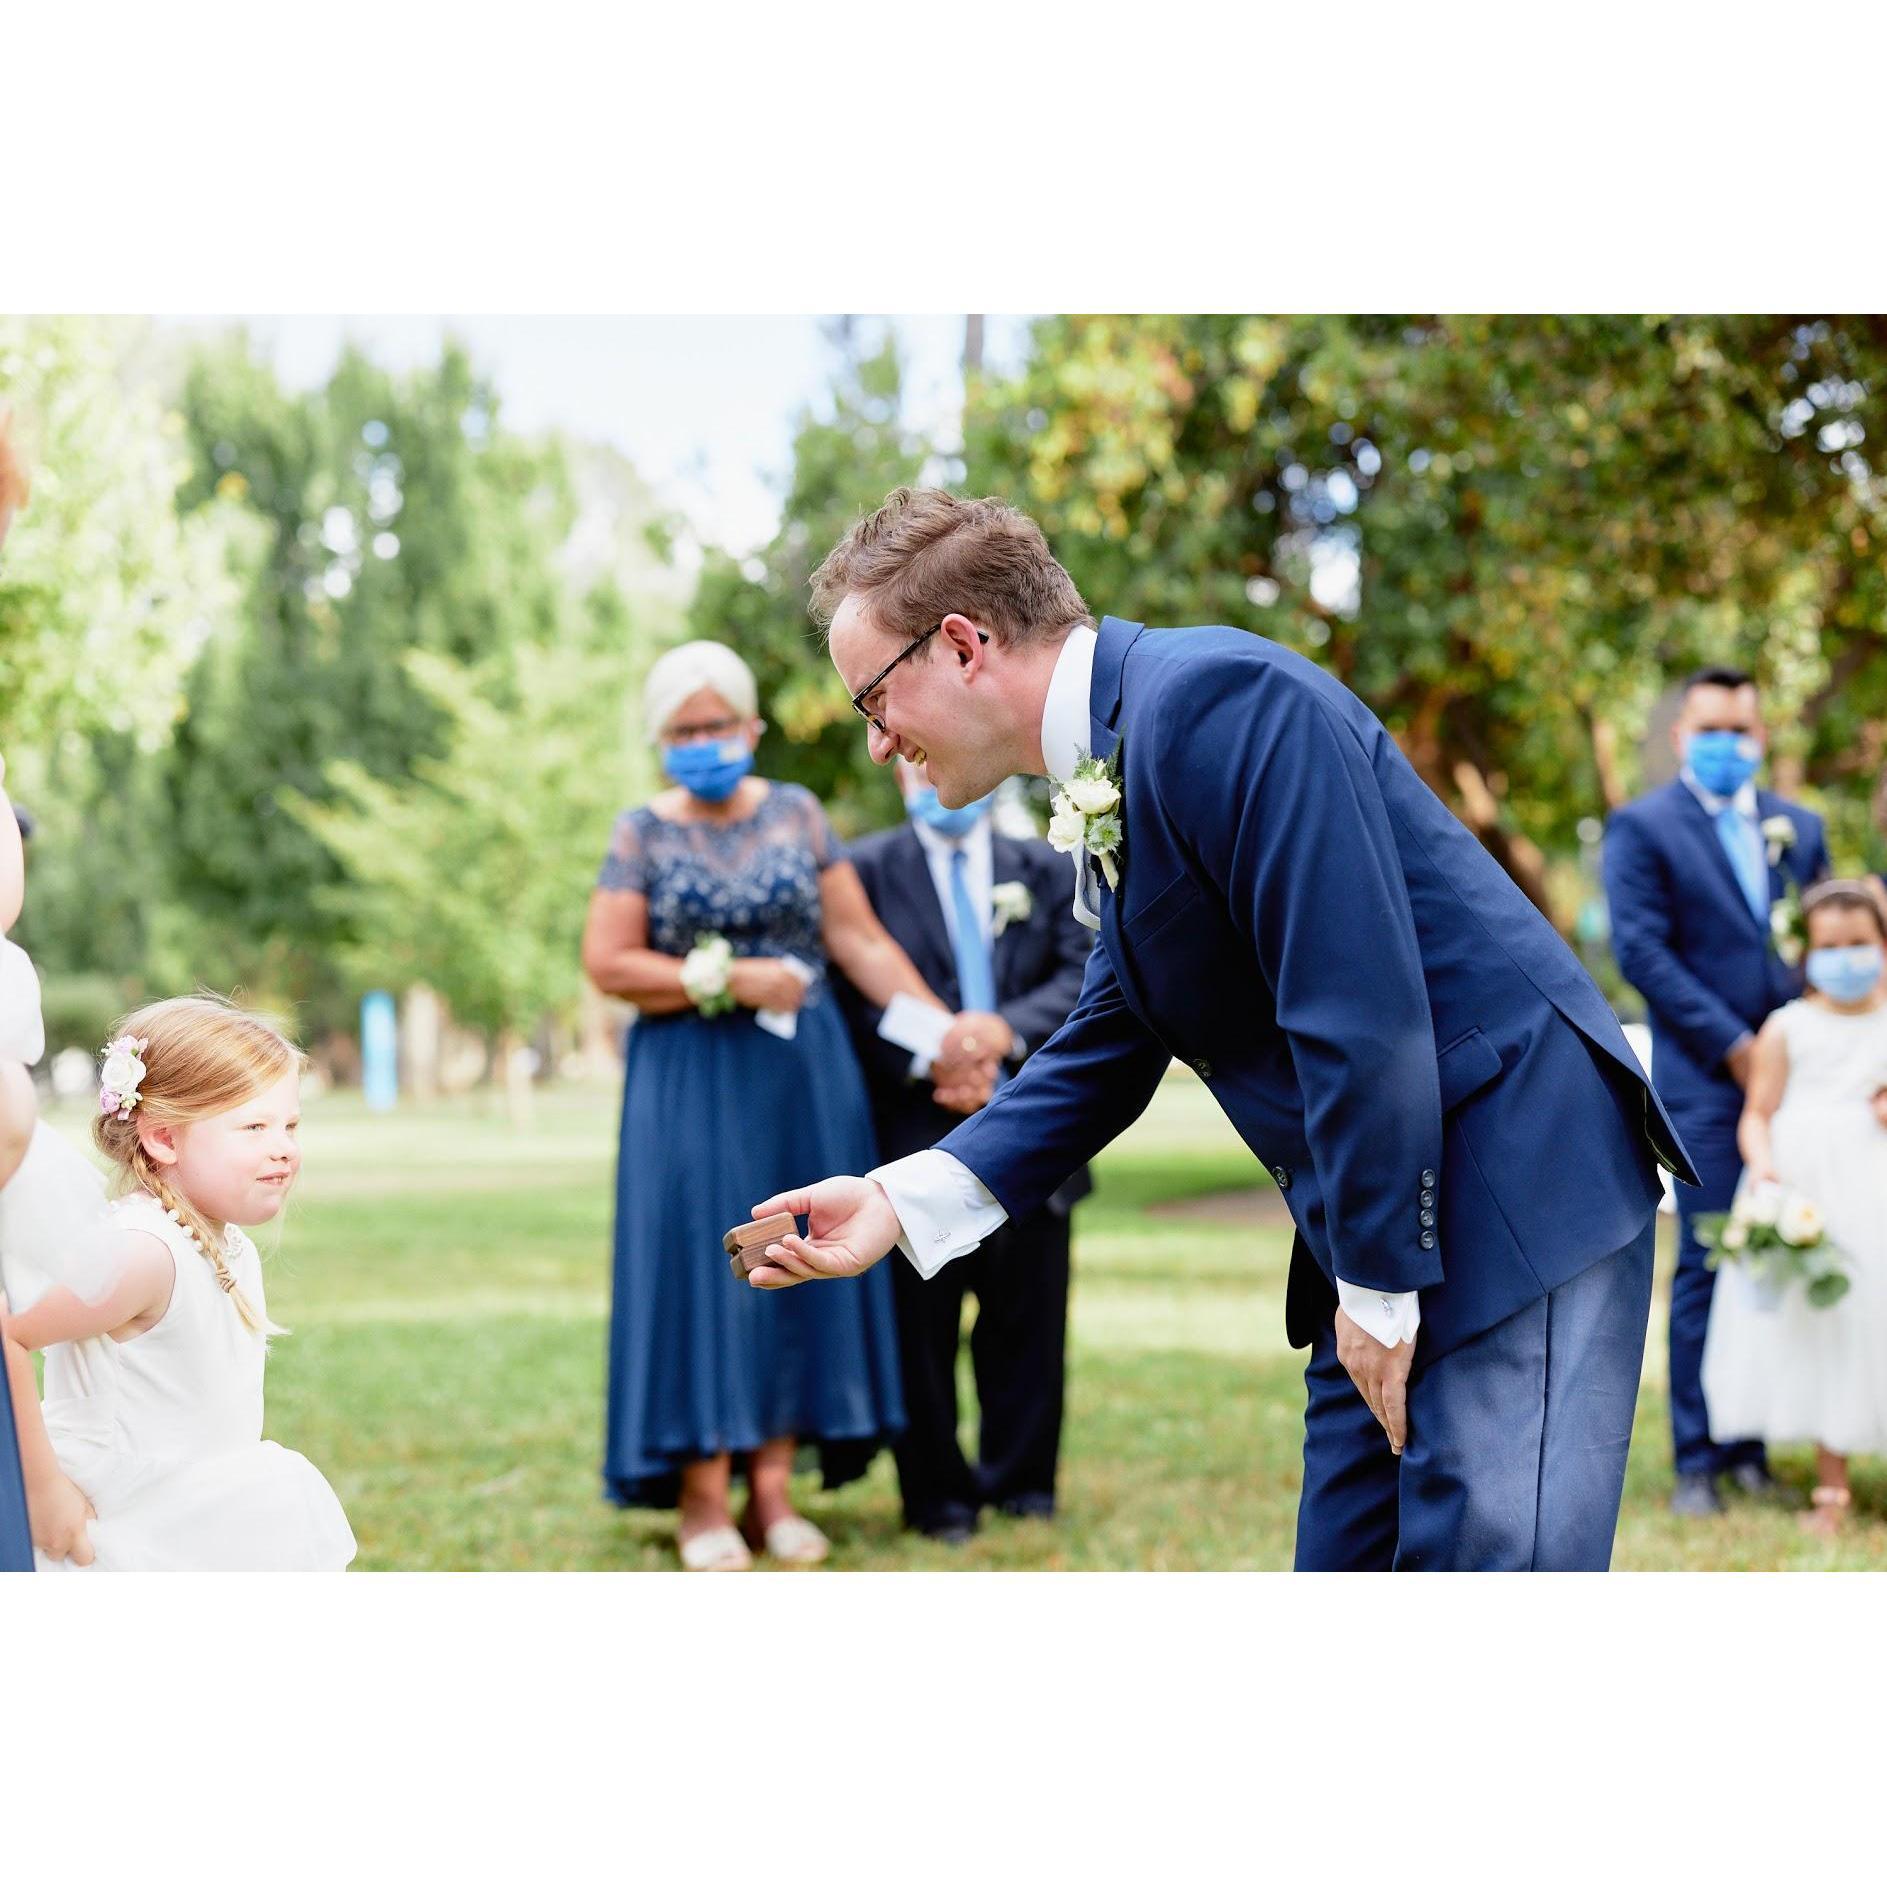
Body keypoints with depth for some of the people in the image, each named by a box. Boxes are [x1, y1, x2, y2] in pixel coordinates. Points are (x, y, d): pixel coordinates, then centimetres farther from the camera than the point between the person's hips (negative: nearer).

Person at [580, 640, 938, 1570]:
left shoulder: (796, 813, 6)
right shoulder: (642, 833, 1)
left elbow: (860, 941, 3)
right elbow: (607, 965, -7)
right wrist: (730, 979, -14)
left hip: (805, 1075, 2)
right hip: (689, 1083, -2)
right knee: (701, 1264, -4)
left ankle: (773, 1487, 7)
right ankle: (702, 1496, 1)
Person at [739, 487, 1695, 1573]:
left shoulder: (1219, 700, -19)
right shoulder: (1107, 775, 12)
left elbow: (1363, 1019, -24)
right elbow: (1107, 1052, 15)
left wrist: (1379, 1286, -17)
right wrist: (904, 1200, 3)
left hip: (1521, 1189, -10)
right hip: (1387, 1235, 10)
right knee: (1348, 1553, 12)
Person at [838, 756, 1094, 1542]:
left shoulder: (1045, 870, 13)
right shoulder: (865, 870, 5)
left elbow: (1086, 978, 0)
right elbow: (852, 993, -6)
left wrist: (1006, 1031, -18)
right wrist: (929, 1057, -20)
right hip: (917, 1136, -2)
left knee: (1027, 1324, 7)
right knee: (921, 1329, 2)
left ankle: (1022, 1484, 19)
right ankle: (938, 1498, 12)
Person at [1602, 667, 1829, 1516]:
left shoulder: (1798, 827, 14)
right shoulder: (1641, 828, -1)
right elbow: (1641, 951, -8)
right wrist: (1734, 1047, -11)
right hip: (1705, 1080, -5)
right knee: (1707, 1267, -4)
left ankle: (1748, 1445, 13)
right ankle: (1697, 1460, 2)